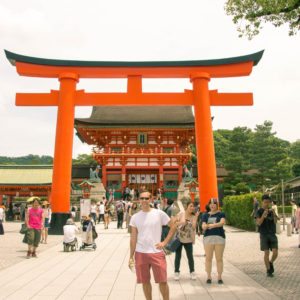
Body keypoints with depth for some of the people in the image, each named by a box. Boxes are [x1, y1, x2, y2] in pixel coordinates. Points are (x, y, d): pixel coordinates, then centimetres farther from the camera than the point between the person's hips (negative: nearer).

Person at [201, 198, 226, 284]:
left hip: (219, 237, -1)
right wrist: (205, 226, -22)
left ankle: (219, 277, 13)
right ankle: (209, 276, 15)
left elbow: (222, 222, -12)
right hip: (208, 237, 2)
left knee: (219, 258, 3)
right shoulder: (205, 215, 12)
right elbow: (203, 226, 2)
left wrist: (211, 225, -22)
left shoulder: (221, 214, 6)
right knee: (208, 258, 4)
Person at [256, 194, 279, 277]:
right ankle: (268, 270, 15)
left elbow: (275, 222, -5)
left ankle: (271, 263, 24)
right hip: (264, 235, -3)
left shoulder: (272, 211, 7)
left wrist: (274, 213, -22)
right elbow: (259, 223, -14)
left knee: (275, 253, -7)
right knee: (266, 253, -2)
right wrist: (263, 215, -29)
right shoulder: (259, 211, -3)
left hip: (272, 234, 3)